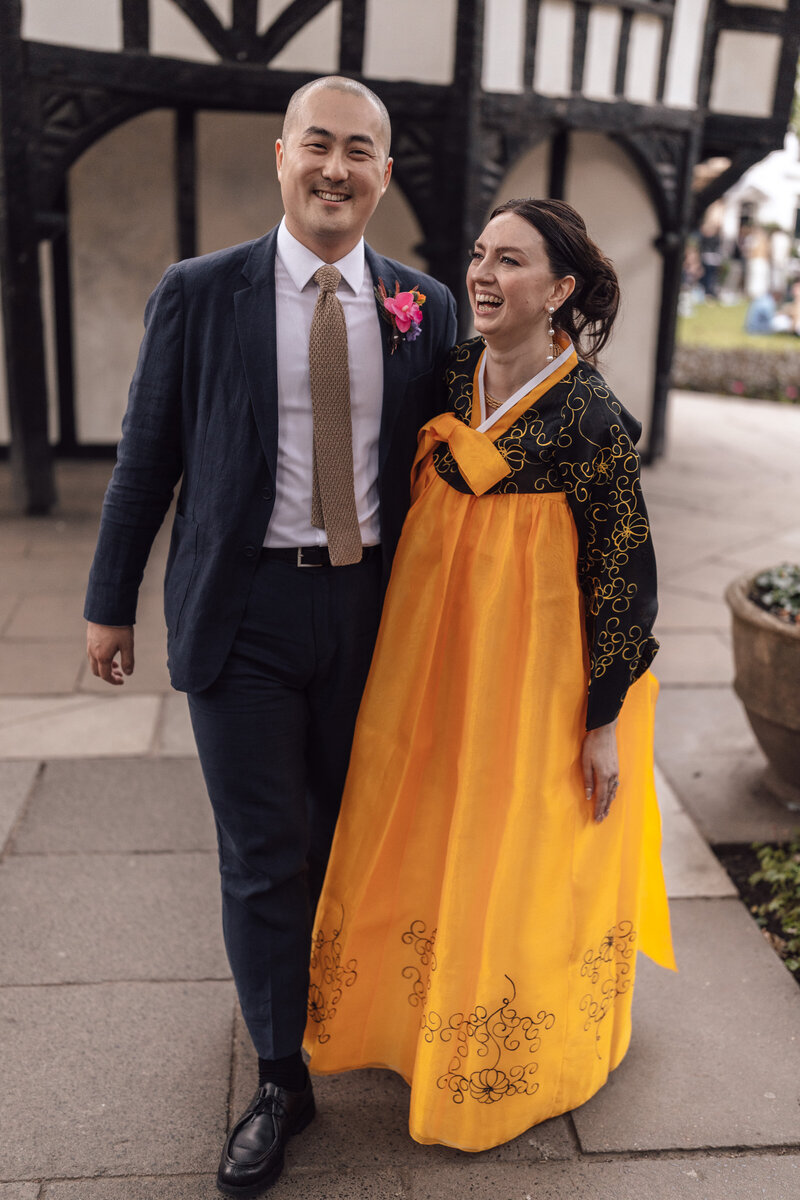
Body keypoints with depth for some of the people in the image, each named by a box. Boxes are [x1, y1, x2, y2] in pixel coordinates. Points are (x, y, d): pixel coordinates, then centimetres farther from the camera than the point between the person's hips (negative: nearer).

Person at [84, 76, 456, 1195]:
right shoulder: (198, 294, -3)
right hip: (244, 609, -2)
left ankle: (322, 974, 52)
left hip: (371, 603, 3)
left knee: (345, 835, 19)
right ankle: (282, 1079, 26)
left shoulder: (424, 307, 2)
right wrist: (111, 601, 5)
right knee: (263, 852, 5)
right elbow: (147, 455, 1)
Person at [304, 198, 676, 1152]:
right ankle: (423, 1017, 47)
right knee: (423, 836, 19)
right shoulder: (449, 375, -1)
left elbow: (622, 576, -14)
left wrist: (604, 722, -11)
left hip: (533, 666, -6)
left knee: (521, 856, 10)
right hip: (432, 645, 6)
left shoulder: (591, 417, -19)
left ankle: (513, 1067, 38)